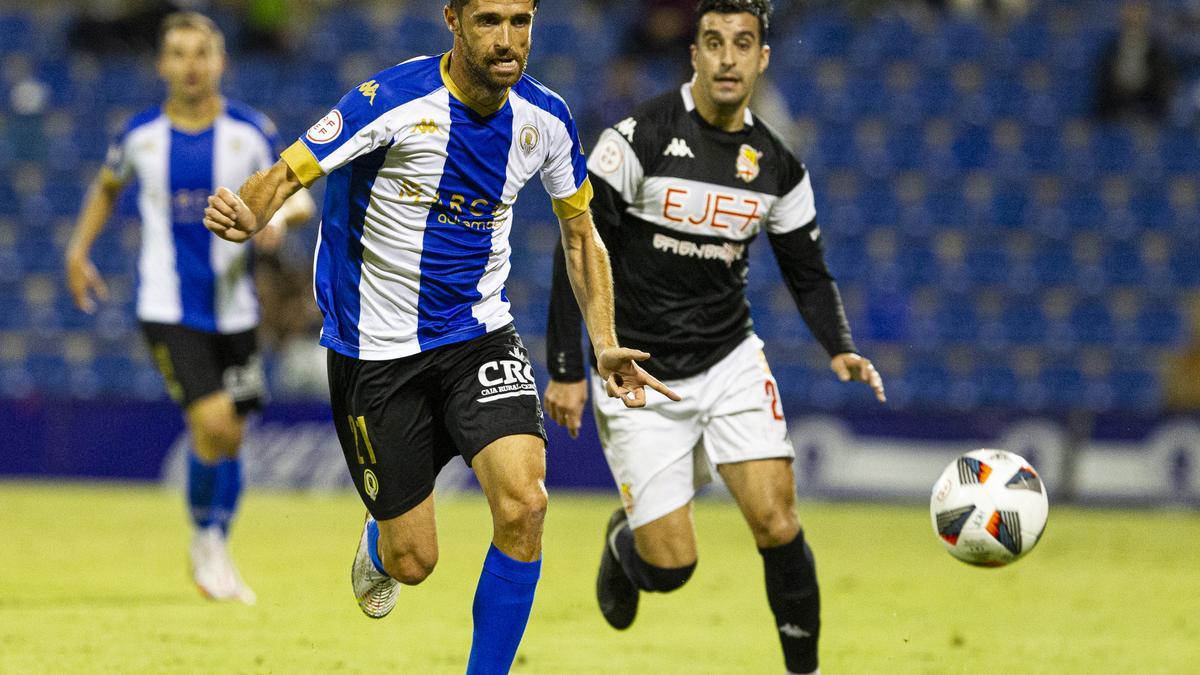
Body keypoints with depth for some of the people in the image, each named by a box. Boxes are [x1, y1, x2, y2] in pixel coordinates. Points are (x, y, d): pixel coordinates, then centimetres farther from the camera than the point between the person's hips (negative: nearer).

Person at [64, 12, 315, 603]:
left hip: (233, 306, 2)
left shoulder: (252, 131, -2)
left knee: (229, 438, 9)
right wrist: (79, 250, 12)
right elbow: (108, 185, 20)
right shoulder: (141, 134, 0)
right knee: (213, 425, -18)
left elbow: (300, 199, 3)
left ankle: (217, 554, 30)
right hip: (168, 306, -2)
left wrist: (283, 212, -20)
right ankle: (204, 540, 5)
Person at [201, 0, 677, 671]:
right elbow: (286, 174, -21)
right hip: (378, 351, -3)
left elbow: (581, 235, 10)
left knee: (523, 503, -22)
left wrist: (606, 345, 2)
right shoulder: (391, 101, -19)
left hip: (481, 337, 3)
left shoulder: (546, 118, -5)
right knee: (412, 560, 3)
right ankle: (379, 543, 43)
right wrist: (247, 214, -44)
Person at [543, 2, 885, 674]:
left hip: (731, 362, 3)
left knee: (776, 521, -16)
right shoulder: (641, 137, -14)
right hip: (641, 380, -3)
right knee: (672, 566, -5)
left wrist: (841, 350, -9)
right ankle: (624, 539, 32)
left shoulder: (778, 167, -1)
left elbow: (810, 273, 10)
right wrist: (567, 371, -12)